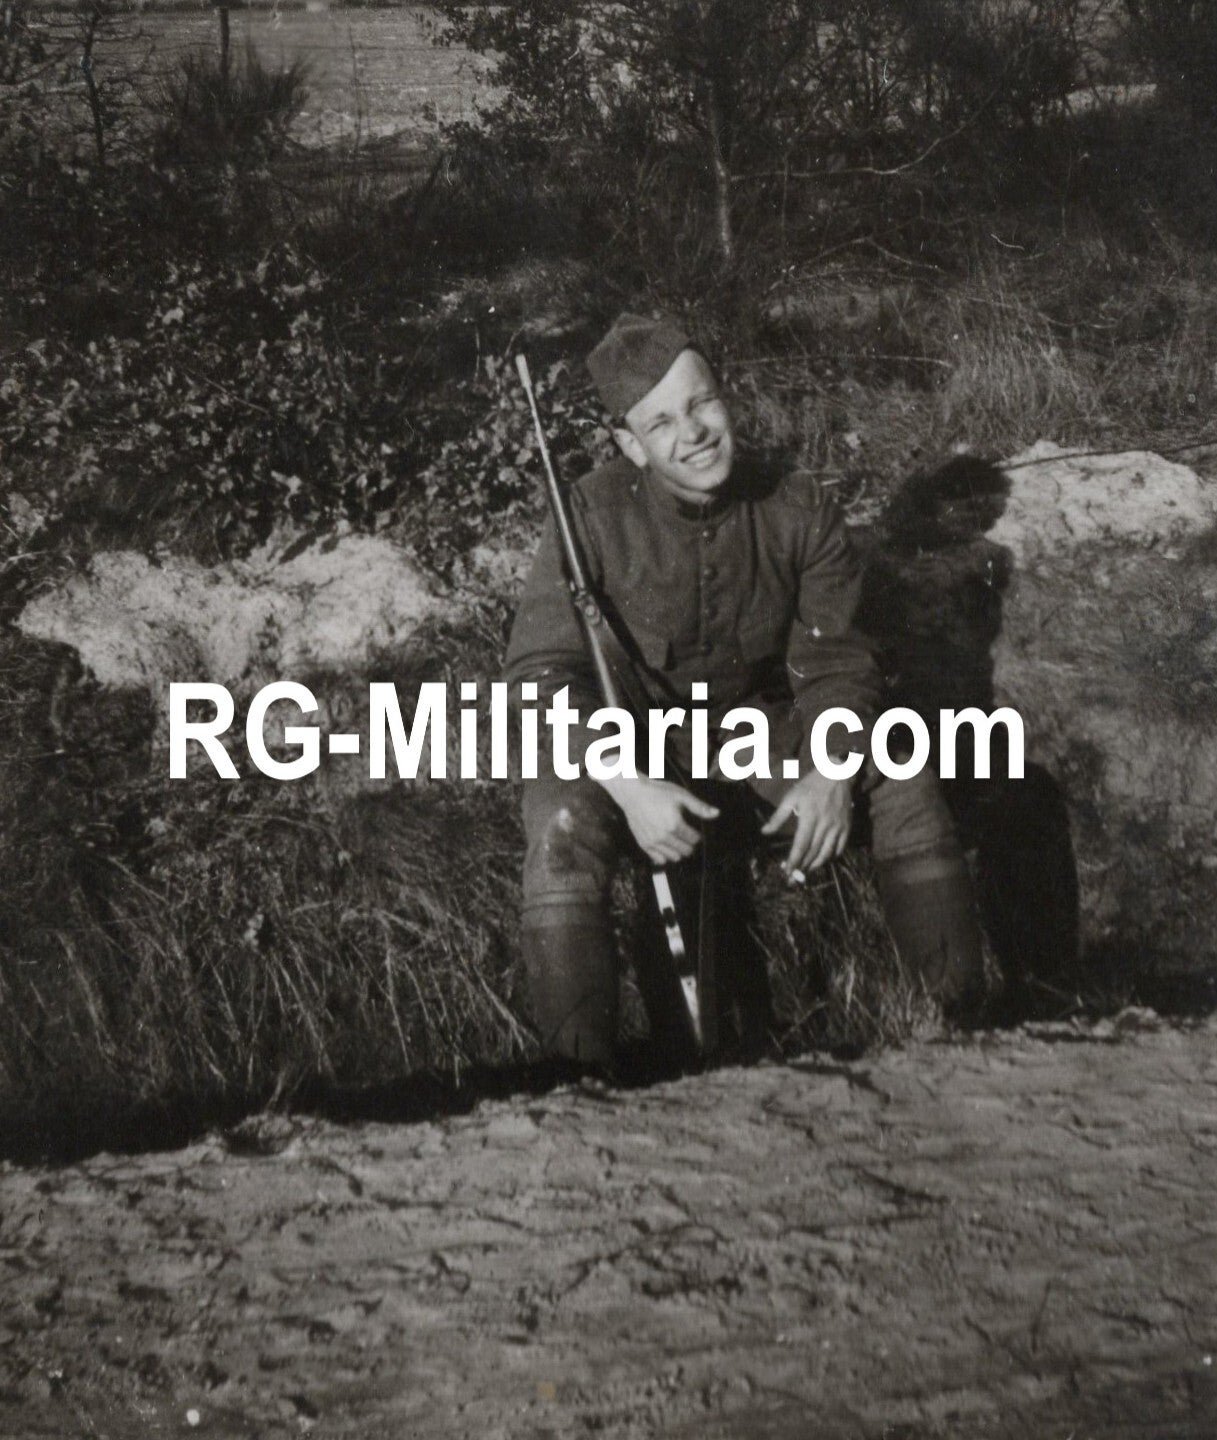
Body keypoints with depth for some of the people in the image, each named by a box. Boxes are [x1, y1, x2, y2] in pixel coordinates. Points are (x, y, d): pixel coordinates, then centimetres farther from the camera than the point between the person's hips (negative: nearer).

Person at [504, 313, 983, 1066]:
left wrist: (830, 772, -25)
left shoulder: (799, 511, -10)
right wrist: (629, 785, -33)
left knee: (906, 778, -18)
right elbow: (543, 670, -19)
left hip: (762, 721, 3)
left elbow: (834, 658, -5)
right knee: (562, 821, -33)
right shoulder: (595, 515, -18)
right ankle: (581, 1076, -24)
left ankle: (969, 1015, -6)